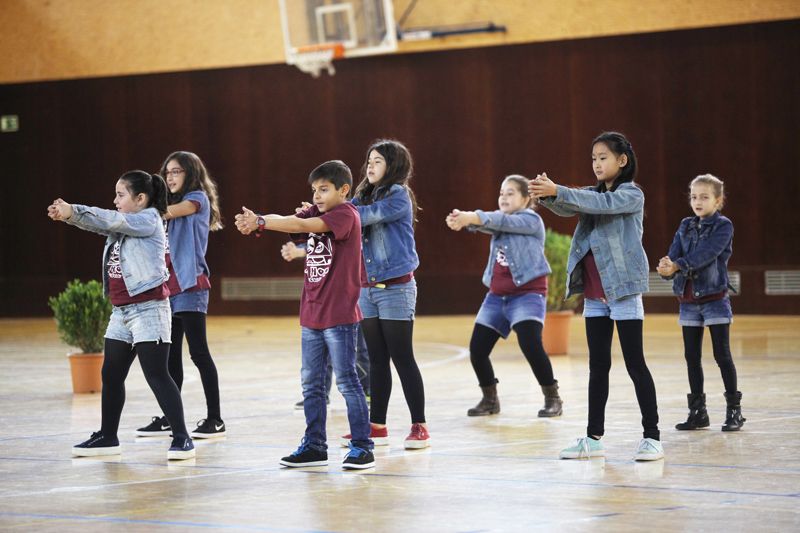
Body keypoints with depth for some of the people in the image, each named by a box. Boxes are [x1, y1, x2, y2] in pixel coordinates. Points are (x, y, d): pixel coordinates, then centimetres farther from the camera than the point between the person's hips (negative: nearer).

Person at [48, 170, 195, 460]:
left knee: (156, 375, -12)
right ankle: (107, 437, 24)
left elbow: (110, 220, -17)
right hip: (121, 311, 9)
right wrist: (68, 215, -11)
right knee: (111, 375, 13)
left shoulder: (149, 219, -8)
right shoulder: (122, 225, 17)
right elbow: (101, 224, 7)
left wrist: (72, 211, -16)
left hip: (149, 308, -9)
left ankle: (182, 437, -10)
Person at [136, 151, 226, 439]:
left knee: (199, 352, -8)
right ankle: (169, 418, 13)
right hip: (169, 286, 8)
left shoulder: (198, 199, -3)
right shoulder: (173, 204, 21)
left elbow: (170, 212, -18)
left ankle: (215, 419, -5)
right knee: (170, 355, 9)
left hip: (190, 286, -8)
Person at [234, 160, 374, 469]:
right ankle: (315, 446, 17)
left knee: (347, 381, -4)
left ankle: (362, 446, 2)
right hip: (311, 315, 8)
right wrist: (254, 221, -25)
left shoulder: (346, 215, -11)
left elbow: (304, 226, -25)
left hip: (339, 316, -8)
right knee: (311, 383, 10)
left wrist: (260, 223, -31)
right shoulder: (316, 213, 12)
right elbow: (289, 220, -5)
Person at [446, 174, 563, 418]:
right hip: (497, 296, 7)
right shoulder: (500, 221, 14)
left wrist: (471, 217, -38)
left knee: (530, 345, -23)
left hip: (527, 294, -7)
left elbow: (503, 221, -23)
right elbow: (484, 222, -7)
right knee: (477, 349, 1)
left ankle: (553, 398, -8)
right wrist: (461, 218, -31)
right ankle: (490, 400, 20)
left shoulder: (531, 220, -5)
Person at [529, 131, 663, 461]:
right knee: (598, 365, 8)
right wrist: (547, 196, -25)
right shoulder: (593, 195, 15)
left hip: (623, 288, -7)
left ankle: (652, 436, -2)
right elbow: (567, 208, -3)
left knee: (634, 363, -6)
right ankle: (594, 437, 11)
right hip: (594, 293, 7)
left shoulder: (632, 194, -5)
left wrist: (557, 191, -32)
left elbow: (603, 203, -24)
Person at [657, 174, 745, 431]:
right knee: (692, 356, 7)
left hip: (715, 298, -5)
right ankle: (697, 411, 14)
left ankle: (734, 410, 2)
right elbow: (674, 255, -2)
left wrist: (677, 265, -31)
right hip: (689, 300, 5)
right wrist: (666, 267, -25)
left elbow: (705, 254, -21)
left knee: (722, 355, -4)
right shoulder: (685, 226, 10)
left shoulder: (723, 226, -6)